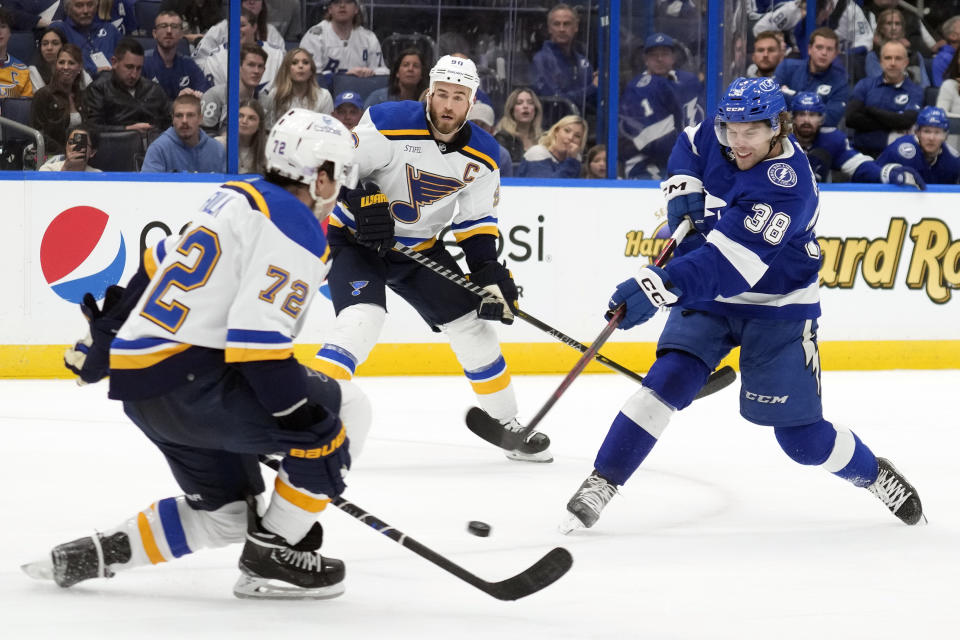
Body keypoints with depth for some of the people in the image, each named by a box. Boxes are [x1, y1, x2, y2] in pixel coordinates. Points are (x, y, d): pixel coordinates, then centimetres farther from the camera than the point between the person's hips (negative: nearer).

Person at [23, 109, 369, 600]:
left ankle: (84, 557, 18)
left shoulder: (236, 198, 18)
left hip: (138, 385, 10)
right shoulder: (297, 229, -11)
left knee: (227, 510, 20)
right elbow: (257, 336, -21)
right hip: (186, 380, -10)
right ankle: (271, 558, 1)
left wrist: (103, 339, 36)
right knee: (344, 411, -2)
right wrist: (310, 426, -19)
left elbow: (158, 266, 26)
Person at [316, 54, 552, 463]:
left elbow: (476, 221, 4)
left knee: (473, 325, 6)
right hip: (356, 241, -6)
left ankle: (508, 426, 24)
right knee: (360, 322, -29)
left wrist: (489, 271, -8)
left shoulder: (481, 156, -5)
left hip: (418, 246, 6)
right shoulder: (389, 125, -22)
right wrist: (364, 200, -31)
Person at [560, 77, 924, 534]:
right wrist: (683, 190, -7)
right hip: (707, 295, 5)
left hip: (776, 307, -5)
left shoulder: (787, 186, -32)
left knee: (801, 436, 0)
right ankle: (602, 482, -12)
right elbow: (689, 145, 15)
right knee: (668, 381, -18)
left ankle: (873, 474, 28)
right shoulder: (721, 136, -11)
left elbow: (728, 262, -41)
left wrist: (660, 288, -51)